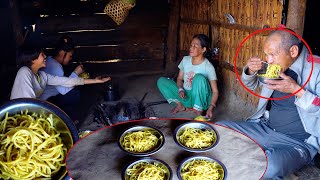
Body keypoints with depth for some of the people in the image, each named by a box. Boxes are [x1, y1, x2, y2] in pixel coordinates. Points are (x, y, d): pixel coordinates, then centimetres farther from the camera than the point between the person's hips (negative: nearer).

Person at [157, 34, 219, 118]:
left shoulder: (208, 67, -16)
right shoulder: (185, 60, -2)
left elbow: (215, 91, -16)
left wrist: (210, 108, -31)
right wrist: (180, 89, -13)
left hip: (201, 100, -4)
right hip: (185, 96, 5)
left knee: (199, 77, -35)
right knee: (161, 81, -6)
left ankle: (199, 113, -23)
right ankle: (180, 105, -4)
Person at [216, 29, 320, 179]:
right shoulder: (276, 64, 1)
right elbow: (250, 85, 16)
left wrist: (297, 90, -26)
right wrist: (250, 71, -6)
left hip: (298, 142, -6)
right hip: (264, 127, 6)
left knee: (269, 166, -36)